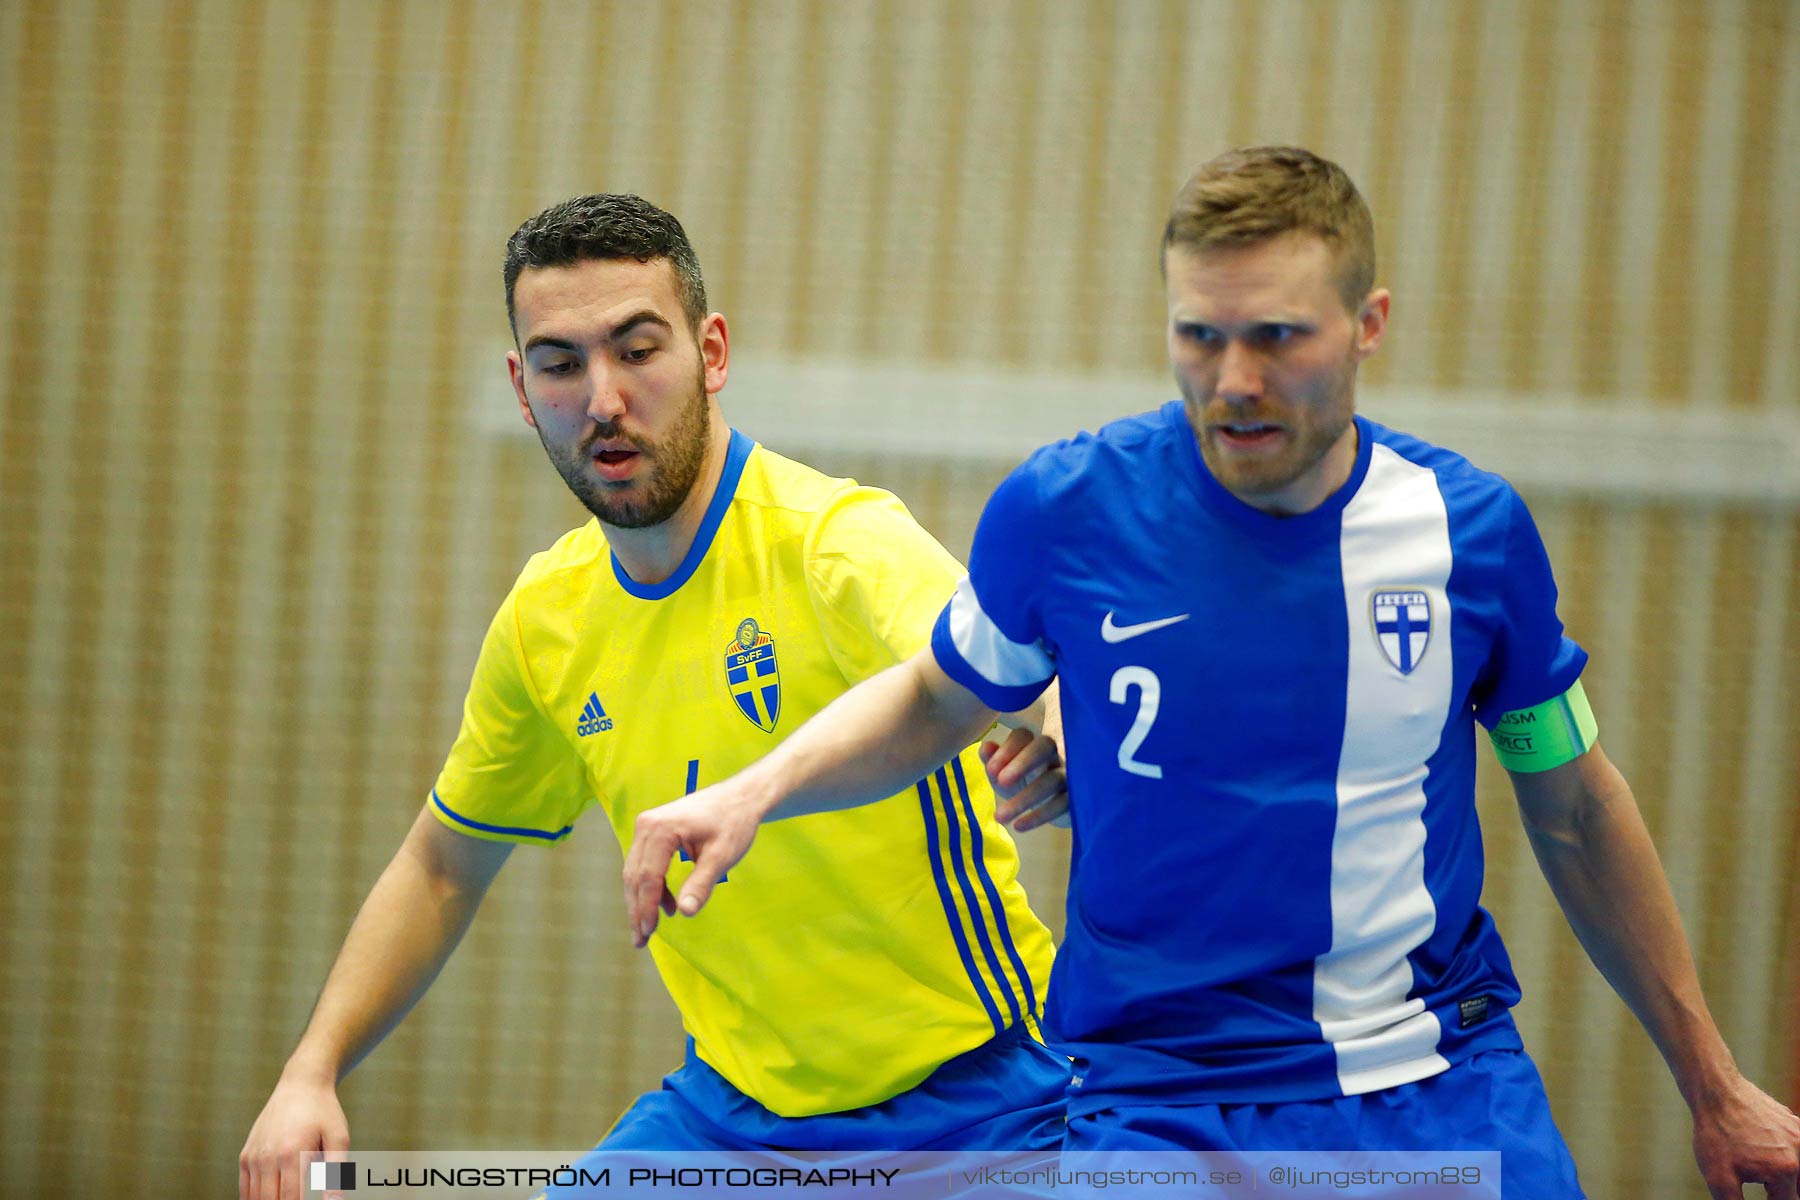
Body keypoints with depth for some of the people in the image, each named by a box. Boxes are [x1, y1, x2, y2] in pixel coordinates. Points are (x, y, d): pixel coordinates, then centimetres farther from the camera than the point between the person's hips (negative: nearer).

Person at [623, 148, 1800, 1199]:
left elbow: (1573, 811, 11)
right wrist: (758, 791, -5)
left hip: (1449, 1088, 2)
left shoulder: (1470, 528, -4)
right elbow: (934, 699, 13)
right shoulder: (1064, 511, -8)